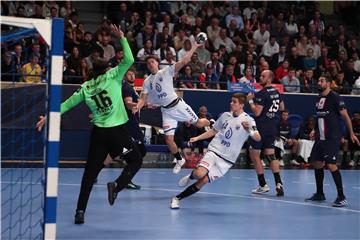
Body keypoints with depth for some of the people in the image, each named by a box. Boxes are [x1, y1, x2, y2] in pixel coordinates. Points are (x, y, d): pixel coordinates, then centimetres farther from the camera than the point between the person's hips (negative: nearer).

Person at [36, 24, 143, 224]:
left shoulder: (85, 88, 9)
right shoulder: (112, 76, -1)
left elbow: (67, 104, 9)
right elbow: (129, 60, -6)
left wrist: (47, 117, 15)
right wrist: (122, 39, 0)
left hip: (98, 132, 4)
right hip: (117, 130, -4)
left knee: (90, 171, 8)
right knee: (136, 160, 11)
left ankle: (80, 211, 4)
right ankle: (116, 185, -15)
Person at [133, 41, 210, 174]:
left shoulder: (166, 71, -4)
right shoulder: (147, 82, 7)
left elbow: (184, 62, -14)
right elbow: (143, 99, 1)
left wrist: (194, 47, -25)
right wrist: (137, 107, -21)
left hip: (177, 104, -3)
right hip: (166, 111, 3)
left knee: (199, 124, -3)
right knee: (169, 140, -3)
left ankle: (210, 123, 33)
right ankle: (179, 160, 21)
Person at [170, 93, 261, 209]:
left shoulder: (248, 120, -6)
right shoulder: (225, 115, 7)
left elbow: (258, 138, -19)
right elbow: (213, 131, 22)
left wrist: (249, 130, -39)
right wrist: (197, 138, 13)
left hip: (227, 160, -2)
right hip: (214, 150, 2)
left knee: (203, 181, -12)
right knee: (200, 174, -25)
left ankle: (177, 198, 1)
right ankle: (191, 176, 11)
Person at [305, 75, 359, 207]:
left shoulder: (334, 97, -10)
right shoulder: (319, 98, 12)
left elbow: (345, 116, -10)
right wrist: (315, 130, 16)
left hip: (332, 138, -8)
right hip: (320, 137, 8)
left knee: (331, 165, -15)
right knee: (316, 163, 11)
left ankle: (341, 197, -9)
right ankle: (319, 194, 26)